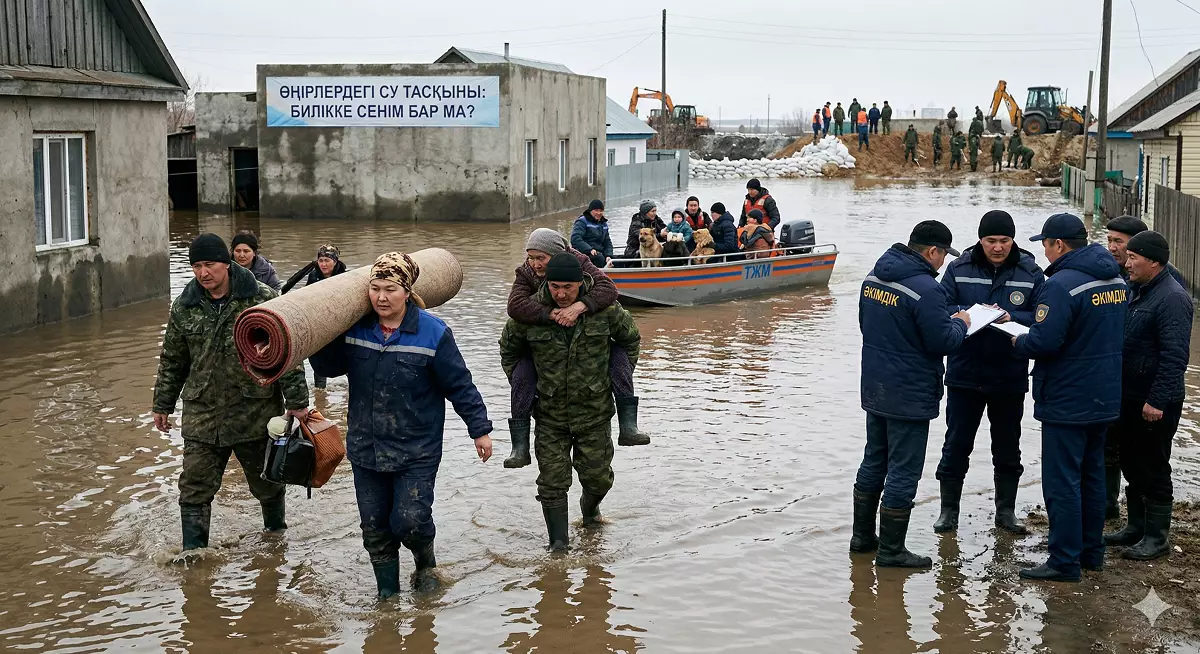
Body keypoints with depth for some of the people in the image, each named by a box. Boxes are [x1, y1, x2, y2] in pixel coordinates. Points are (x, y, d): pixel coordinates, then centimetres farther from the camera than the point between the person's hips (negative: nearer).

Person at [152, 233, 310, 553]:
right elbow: (172, 360, 14)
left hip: (256, 413, -2)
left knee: (267, 482, 15)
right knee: (194, 489, -3)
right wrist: (163, 405, 16)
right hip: (202, 415, 2)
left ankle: (276, 531, 39)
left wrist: (296, 401, -9)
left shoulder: (261, 298, -9)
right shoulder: (185, 306, 2)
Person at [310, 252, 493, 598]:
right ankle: (387, 593, 27)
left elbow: (460, 385, -6)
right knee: (374, 527, 10)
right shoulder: (355, 328, -2)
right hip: (365, 449, 4)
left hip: (416, 452, -4)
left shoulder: (433, 333, -12)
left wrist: (480, 429, -3)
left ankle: (425, 563, 21)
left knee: (410, 521, -12)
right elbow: (329, 367, 10)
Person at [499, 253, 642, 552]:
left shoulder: (604, 309, -11)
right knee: (552, 481, -2)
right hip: (549, 414, 0)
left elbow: (630, 339, 10)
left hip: (595, 412, 0)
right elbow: (509, 349, 10)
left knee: (598, 476, 11)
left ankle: (590, 506, 46)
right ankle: (558, 542, 10)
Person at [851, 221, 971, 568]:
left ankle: (862, 536, 28)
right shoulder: (924, 288, -22)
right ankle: (891, 550, 7)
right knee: (903, 472, 1)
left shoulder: (873, 278, 5)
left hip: (874, 390, 8)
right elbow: (942, 342, -19)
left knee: (873, 462, 19)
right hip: (910, 396, -8)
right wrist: (960, 323, 2)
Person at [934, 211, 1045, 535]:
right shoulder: (958, 269, -4)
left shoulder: (1031, 273, -4)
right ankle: (948, 509, 20)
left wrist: (1011, 318, -22)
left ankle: (1006, 511, 26)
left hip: (1010, 378, 1)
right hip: (964, 375, -1)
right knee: (956, 446, 7)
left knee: (1008, 448, 13)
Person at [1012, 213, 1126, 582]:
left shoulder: (1061, 285, -21)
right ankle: (1092, 552, 27)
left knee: (1062, 482, -2)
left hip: (1067, 402, -9)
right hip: (1105, 397, 9)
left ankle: (1064, 562, 2)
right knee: (1092, 475, 18)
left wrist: (1018, 342, -5)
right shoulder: (1115, 279, 8)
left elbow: (1044, 341, -27)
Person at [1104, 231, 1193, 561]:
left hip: (1154, 402, -9)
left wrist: (1157, 400, -25)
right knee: (1131, 465, 17)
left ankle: (1157, 536, 9)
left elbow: (1175, 356, -23)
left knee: (1153, 469, -1)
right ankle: (1136, 526, 28)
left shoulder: (1172, 298, -18)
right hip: (1129, 397, 9)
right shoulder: (1135, 291, 12)